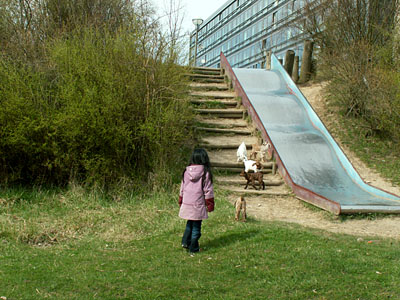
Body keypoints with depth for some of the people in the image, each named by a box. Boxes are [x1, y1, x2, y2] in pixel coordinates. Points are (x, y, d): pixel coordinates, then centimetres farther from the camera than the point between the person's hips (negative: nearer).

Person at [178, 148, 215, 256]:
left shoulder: (187, 171, 1)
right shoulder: (205, 172, -11)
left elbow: (182, 188, 10)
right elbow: (208, 190, -7)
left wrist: (181, 202, 20)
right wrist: (210, 204, 2)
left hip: (186, 203, 4)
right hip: (198, 204, -4)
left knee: (189, 224, 23)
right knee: (196, 227, 6)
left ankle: (185, 242, 17)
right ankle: (193, 249, 13)